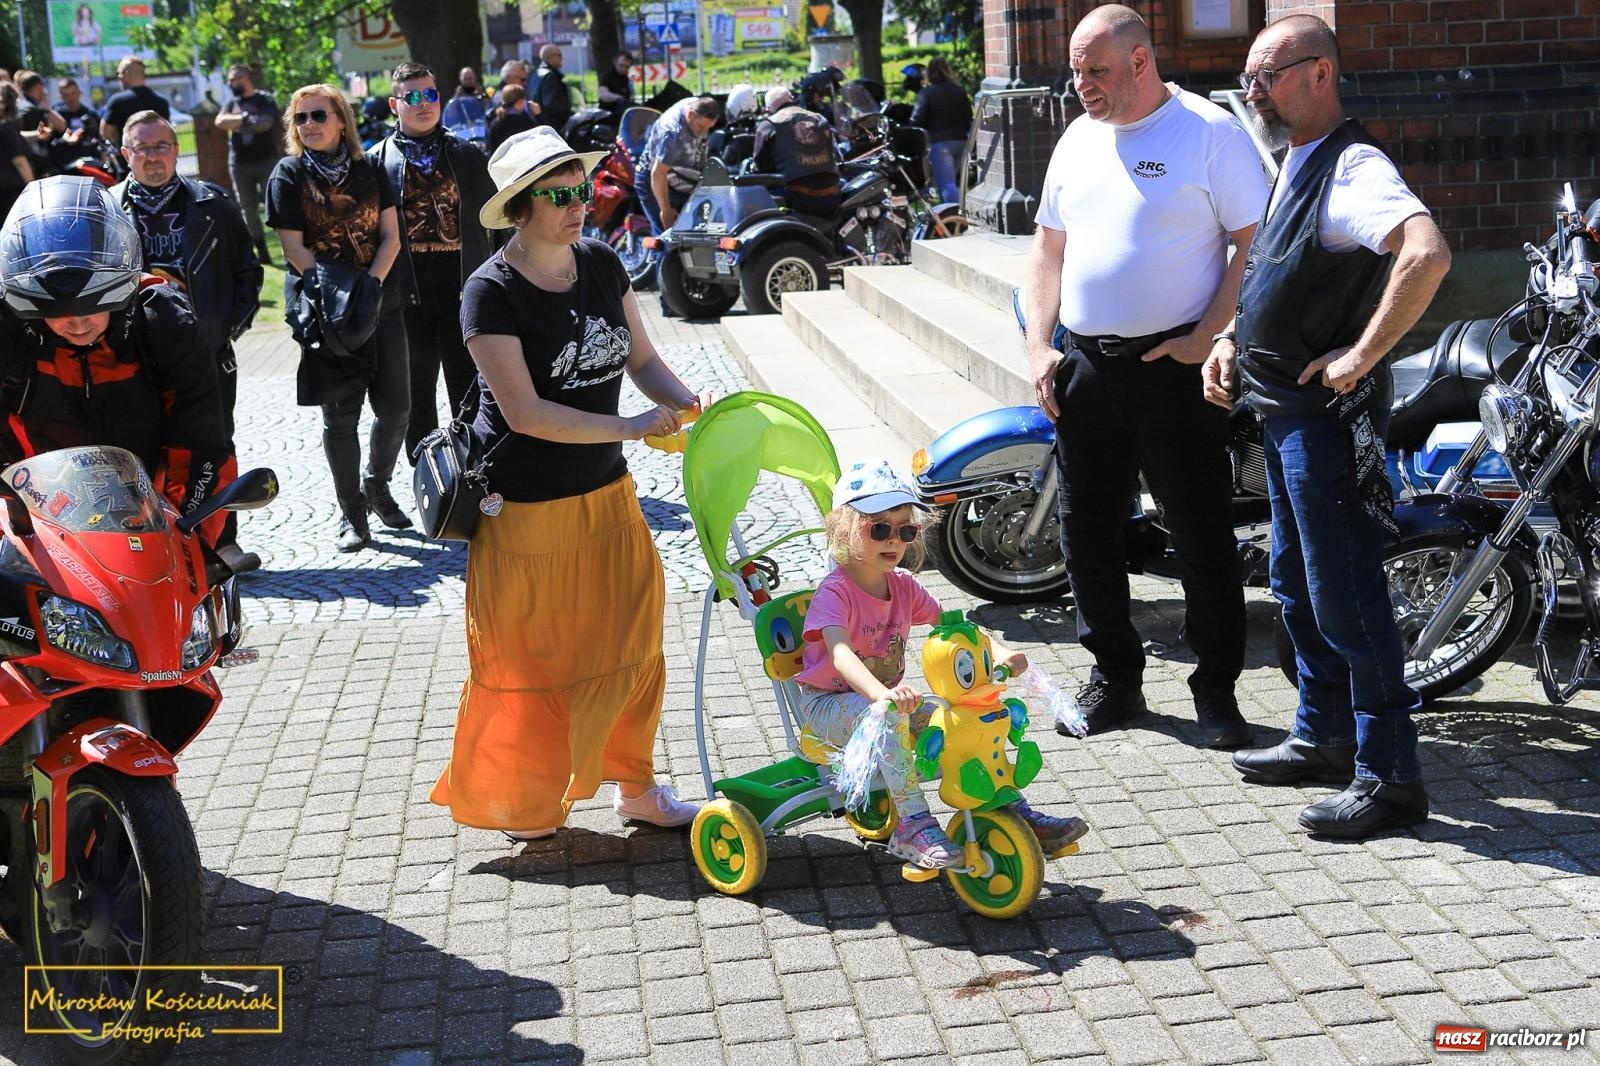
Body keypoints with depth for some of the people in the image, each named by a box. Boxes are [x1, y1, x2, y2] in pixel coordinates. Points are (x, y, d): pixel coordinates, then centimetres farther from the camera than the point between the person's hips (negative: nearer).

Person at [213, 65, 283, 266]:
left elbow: (264, 123, -17)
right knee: (248, 209, 7)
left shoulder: (265, 100, -2)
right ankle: (262, 252, 15)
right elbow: (220, 122, -4)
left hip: (267, 161, -5)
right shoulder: (232, 102, 13)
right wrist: (245, 118, -12)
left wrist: (234, 123, -6)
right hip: (239, 164, 5)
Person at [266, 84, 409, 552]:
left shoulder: (369, 171, 8)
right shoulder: (288, 175, -1)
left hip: (382, 302, 3)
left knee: (395, 406, 4)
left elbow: (391, 236, 4)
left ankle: (377, 486, 29)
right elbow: (295, 249, -7)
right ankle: (351, 514, 12)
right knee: (340, 416, 1)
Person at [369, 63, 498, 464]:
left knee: (467, 385, 3)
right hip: (407, 293, 0)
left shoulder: (466, 155, 6)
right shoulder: (377, 161, 3)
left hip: (461, 288, 0)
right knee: (416, 389, 10)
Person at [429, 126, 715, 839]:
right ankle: (522, 803, 28)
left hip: (607, 495, 6)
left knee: (628, 644, 12)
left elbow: (640, 358, 8)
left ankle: (635, 787, 30)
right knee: (529, 661, 8)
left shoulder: (601, 264, 2)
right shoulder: (491, 292, -17)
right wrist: (631, 427, -24)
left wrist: (688, 402, -12)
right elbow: (525, 411, -23)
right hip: (525, 512, -6)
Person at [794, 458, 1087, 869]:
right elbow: (840, 654, -37)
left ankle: (1014, 812, -3)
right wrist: (881, 693, -56)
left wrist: (998, 652, -17)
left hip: (888, 696, 7)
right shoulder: (834, 592, -20)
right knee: (888, 717, -38)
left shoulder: (903, 586, 3)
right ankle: (914, 827, -35)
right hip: (828, 703, -7)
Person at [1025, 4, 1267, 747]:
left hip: (1174, 367, -6)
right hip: (1084, 369, 6)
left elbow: (1256, 242, -9)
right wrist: (1038, 348, 7)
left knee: (1203, 539, 1)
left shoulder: (1210, 131, -6)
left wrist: (1208, 338, -16)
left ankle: (1216, 689, 15)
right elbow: (1049, 247, 18)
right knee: (1088, 536, 10)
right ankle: (1114, 678, 24)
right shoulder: (1078, 140, 14)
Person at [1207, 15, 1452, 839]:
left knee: (1345, 598, -6)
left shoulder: (1353, 167, -17)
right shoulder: (1294, 165, 15)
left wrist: (1363, 356, -28)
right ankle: (1323, 738, 32)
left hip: (1328, 411, -11)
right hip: (1284, 409, 11)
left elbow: (1428, 253, -34)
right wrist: (1232, 339, 15)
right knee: (1297, 584, 18)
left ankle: (1389, 776, 2)